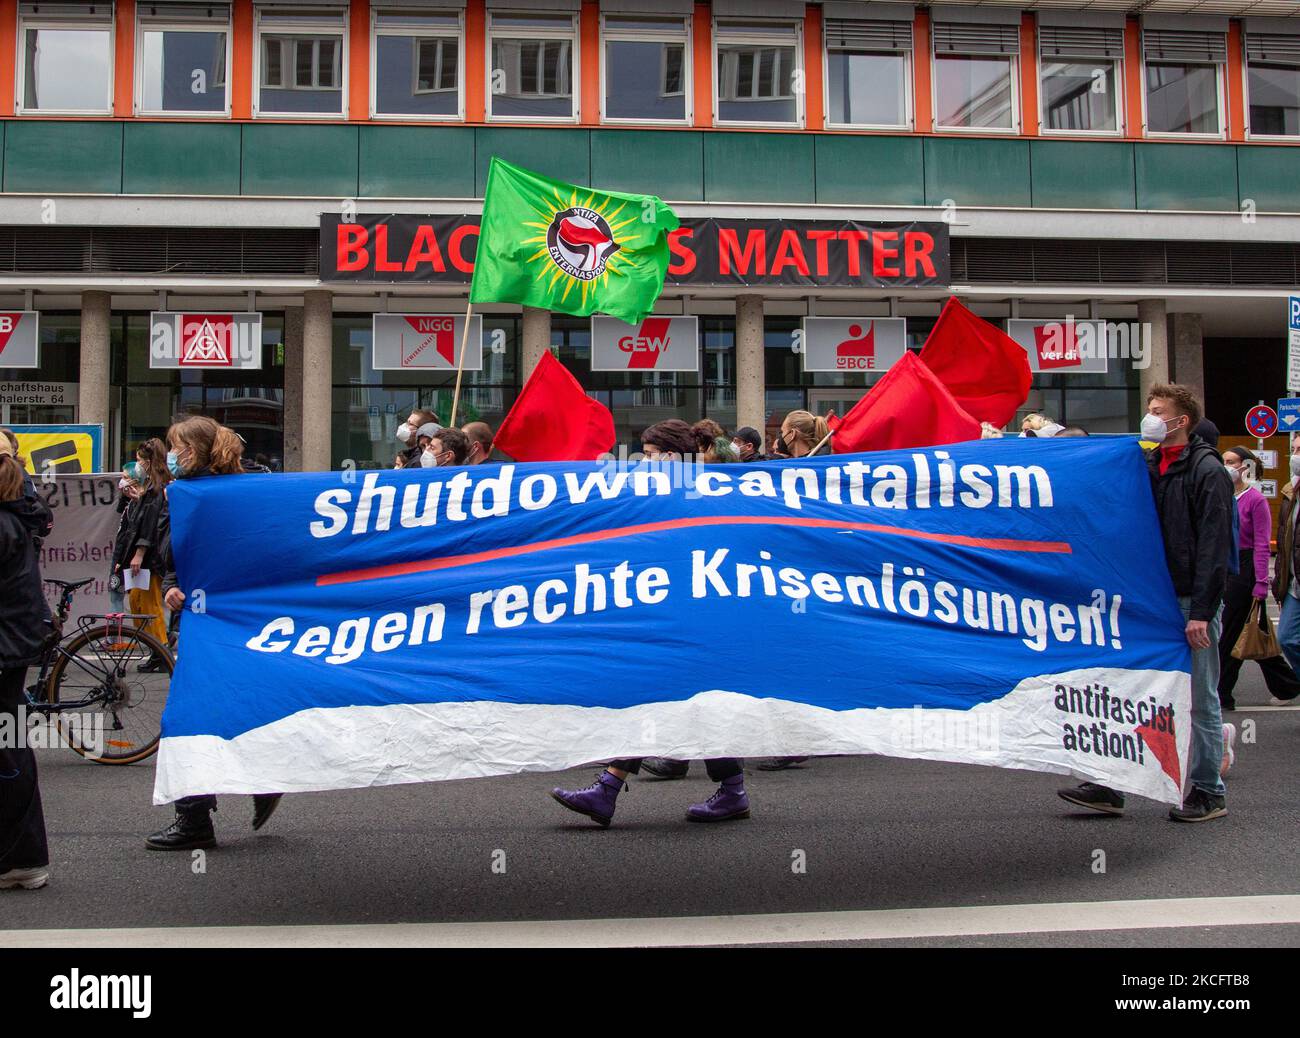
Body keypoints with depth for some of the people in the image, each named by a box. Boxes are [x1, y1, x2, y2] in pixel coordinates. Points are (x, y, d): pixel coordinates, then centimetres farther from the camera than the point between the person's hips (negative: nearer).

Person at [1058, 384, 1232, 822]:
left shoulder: (1207, 470, -8)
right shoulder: (1147, 467, 12)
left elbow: (1214, 547, -13)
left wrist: (1202, 612, -18)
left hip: (1192, 604, -7)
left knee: (1200, 699, 3)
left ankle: (1209, 791, 14)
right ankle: (1111, 784, 11)